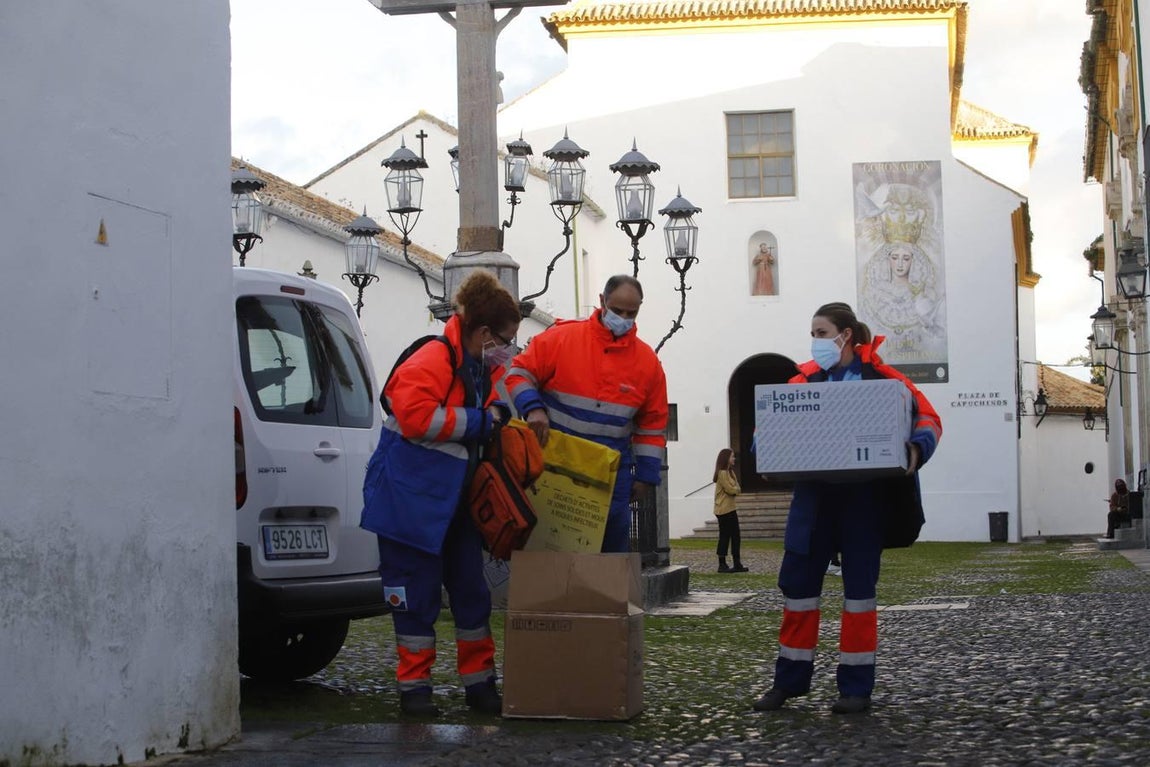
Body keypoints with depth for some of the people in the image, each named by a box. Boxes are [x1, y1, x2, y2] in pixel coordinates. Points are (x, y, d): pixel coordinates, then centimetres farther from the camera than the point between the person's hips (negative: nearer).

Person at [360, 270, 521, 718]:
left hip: (456, 501, 8)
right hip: (412, 497, -8)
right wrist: (481, 420, -21)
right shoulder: (431, 362, -19)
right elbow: (417, 417, -30)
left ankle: (479, 682, 18)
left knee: (471, 591, 9)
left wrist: (502, 411, 4)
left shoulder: (487, 367, 8)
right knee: (417, 596, -1)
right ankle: (414, 686, 9)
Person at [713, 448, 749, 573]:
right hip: (724, 510, -10)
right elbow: (730, 489, -18)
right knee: (725, 537, -5)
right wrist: (736, 489, 0)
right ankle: (722, 565, -1)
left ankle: (737, 564, 11)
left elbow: (737, 489, 11)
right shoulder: (722, 473, -14)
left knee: (735, 537, 9)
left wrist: (735, 489, -9)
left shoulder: (729, 472, 17)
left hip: (730, 509, 10)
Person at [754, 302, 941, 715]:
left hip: (863, 497, -3)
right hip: (814, 494, 3)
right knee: (798, 580, 3)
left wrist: (917, 449, -25)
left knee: (859, 585, 4)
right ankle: (790, 678, 15)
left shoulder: (880, 377, -3)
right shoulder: (804, 379, 6)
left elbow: (928, 417, -5)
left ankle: (857, 685, 11)